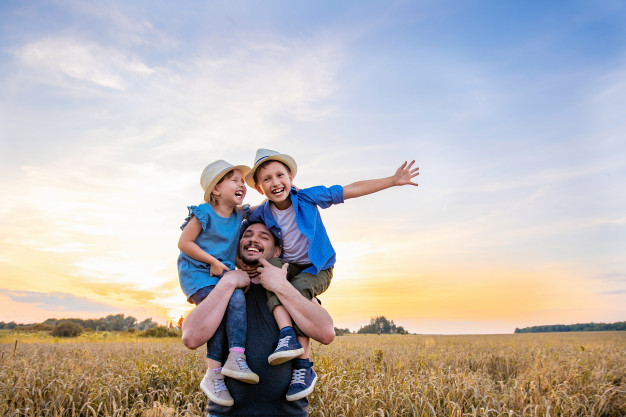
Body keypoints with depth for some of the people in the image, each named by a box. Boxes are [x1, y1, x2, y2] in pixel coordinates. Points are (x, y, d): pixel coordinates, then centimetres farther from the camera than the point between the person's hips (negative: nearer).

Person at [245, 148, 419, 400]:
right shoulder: (261, 215, -8)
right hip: (288, 265, 2)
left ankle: (304, 367, -26)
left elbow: (354, 190, -10)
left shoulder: (309, 197, -13)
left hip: (318, 268, -2)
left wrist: (393, 180, -11)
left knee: (298, 290, -32)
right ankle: (288, 335, -41)